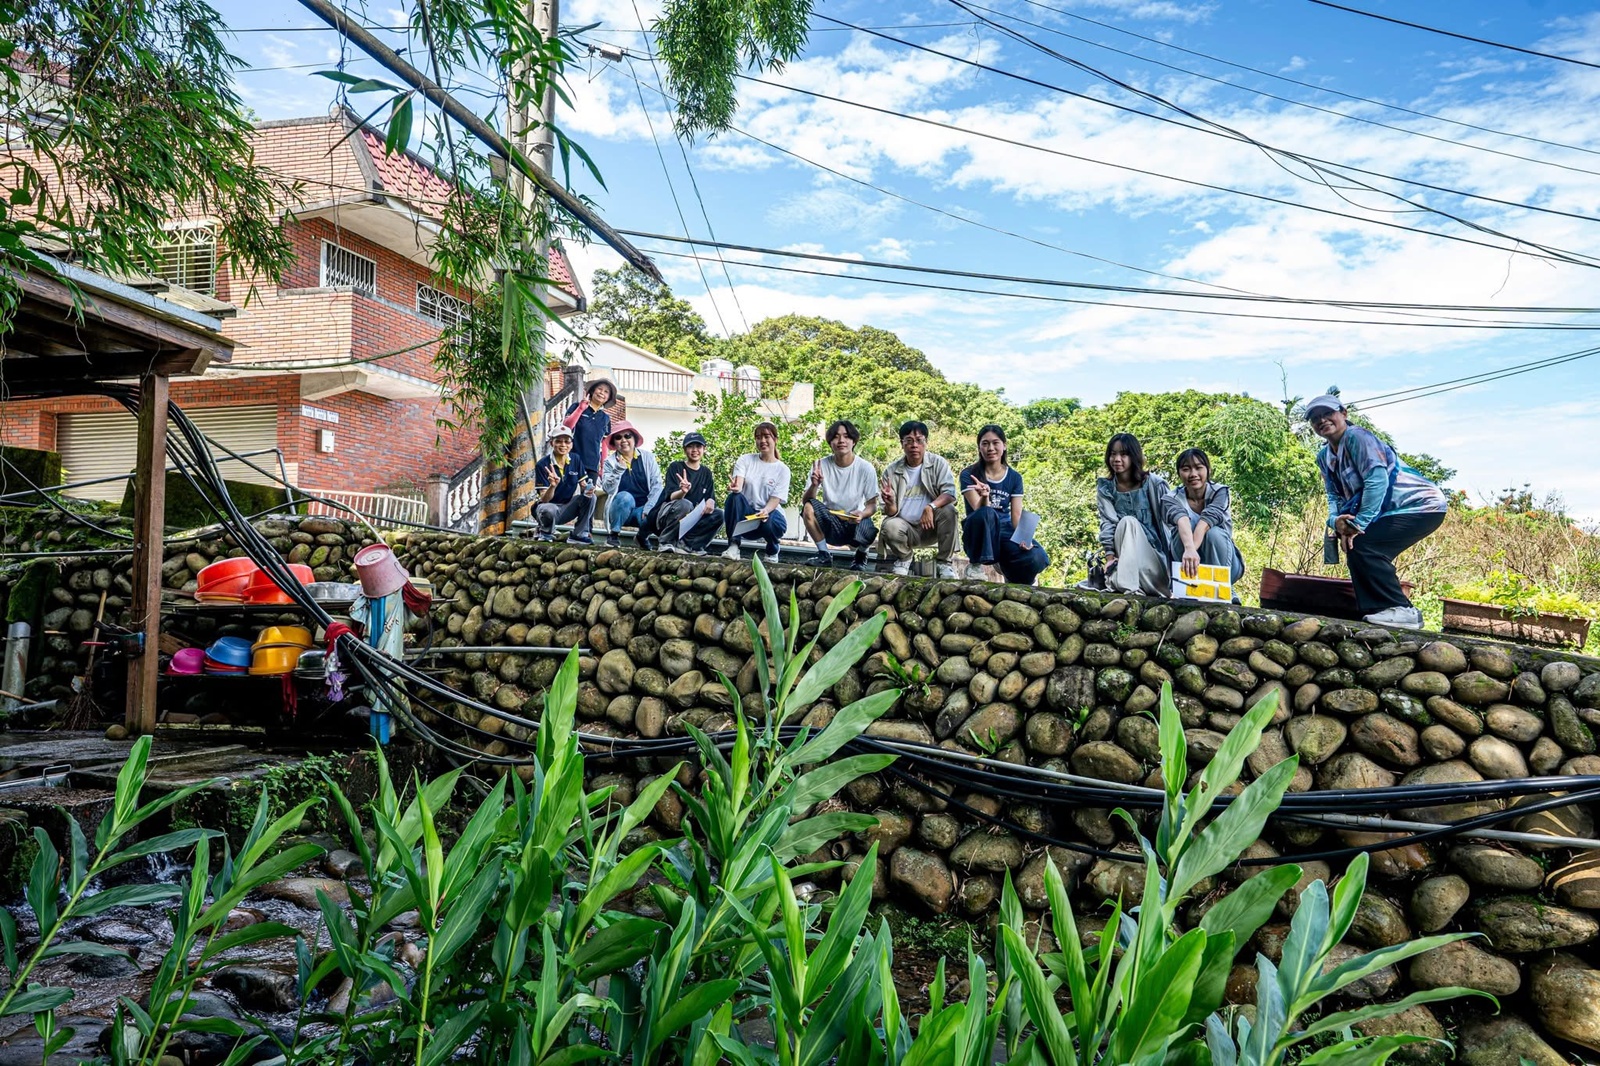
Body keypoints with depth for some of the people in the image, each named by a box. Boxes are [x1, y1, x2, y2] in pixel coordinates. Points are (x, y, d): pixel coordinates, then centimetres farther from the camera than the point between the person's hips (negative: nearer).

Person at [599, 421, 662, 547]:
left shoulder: (647, 457, 2)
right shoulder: (610, 461, -1)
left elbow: (656, 485, -5)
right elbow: (607, 489, -14)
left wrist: (648, 509, -18)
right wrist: (619, 469, -28)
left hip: (642, 509, 1)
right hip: (621, 510, -1)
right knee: (625, 496, -33)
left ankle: (642, 536, 3)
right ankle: (614, 534, -11)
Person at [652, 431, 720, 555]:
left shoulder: (706, 472, 11)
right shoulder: (675, 467, -4)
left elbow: (711, 497, 5)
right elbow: (671, 497, -16)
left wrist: (710, 502, -21)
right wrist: (682, 492, -40)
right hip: (666, 514, -4)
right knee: (684, 504, -36)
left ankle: (685, 543, -23)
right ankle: (667, 542, -18)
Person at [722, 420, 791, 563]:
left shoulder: (782, 469, -1)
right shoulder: (745, 460, 2)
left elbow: (775, 499, -9)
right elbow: (737, 486, -13)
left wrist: (765, 511, -31)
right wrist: (734, 487, -39)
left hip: (769, 513, -1)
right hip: (745, 513, 1)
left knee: (768, 524, -36)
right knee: (734, 497, -29)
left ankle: (772, 552, 2)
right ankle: (733, 546, -23)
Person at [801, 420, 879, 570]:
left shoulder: (866, 468, -10)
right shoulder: (821, 465, -7)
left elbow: (872, 505, -7)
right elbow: (806, 501, -10)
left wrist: (862, 514, -30)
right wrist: (814, 485, -31)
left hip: (856, 522, -1)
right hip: (829, 523, 1)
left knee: (868, 532, -35)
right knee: (808, 508, -27)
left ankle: (861, 555, 5)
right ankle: (824, 554, -6)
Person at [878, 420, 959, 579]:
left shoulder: (938, 464, -3)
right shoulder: (891, 471, 0)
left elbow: (949, 493, -16)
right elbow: (891, 512, -1)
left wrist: (930, 507, -35)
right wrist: (890, 503, -27)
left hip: (931, 525, 0)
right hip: (906, 527, 0)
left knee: (948, 510, -30)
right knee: (890, 526, -32)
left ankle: (943, 562, -10)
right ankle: (903, 558, 4)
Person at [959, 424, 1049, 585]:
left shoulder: (1014, 478, 8)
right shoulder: (969, 475, -3)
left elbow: (1017, 515, 1)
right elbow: (981, 511, -15)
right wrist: (984, 497, -38)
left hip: (1005, 532, 3)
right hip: (979, 535, -3)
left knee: (1037, 559, -29)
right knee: (987, 513, -39)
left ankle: (1014, 578, 6)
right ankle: (982, 566, -19)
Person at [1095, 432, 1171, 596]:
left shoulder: (1154, 484, -4)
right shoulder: (1105, 487, 3)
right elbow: (1107, 524, -7)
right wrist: (1110, 556, -22)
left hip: (1155, 557, -1)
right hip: (1123, 556, 1)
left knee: (1129, 523, -28)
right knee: (1127, 522, -27)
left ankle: (1126, 583, -41)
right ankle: (1128, 586, -41)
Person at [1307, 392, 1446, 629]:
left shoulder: (1356, 437, -16)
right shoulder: (1324, 457, 10)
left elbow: (1377, 479, -24)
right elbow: (1335, 496, 7)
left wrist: (1359, 524, -25)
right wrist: (1336, 520, -16)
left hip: (1422, 504, -9)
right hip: (1393, 511, 10)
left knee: (1361, 544, -21)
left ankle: (1401, 610, -16)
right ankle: (1374, 610, 11)